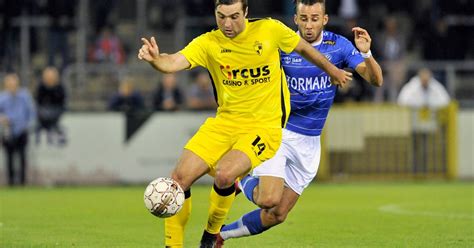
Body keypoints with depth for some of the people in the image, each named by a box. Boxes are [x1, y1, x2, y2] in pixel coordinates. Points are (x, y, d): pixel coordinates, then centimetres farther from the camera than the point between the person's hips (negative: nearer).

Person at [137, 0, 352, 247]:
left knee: (224, 174, -28)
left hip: (263, 127, -3)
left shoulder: (269, 30, -7)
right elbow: (174, 62, -22)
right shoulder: (208, 43, -6)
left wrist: (333, 71, 26)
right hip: (224, 122, 3)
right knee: (180, 177, -11)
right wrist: (155, 59, -46)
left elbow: (304, 48, 11)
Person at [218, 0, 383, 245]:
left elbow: (375, 80, -11)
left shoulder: (338, 46, -5)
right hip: (278, 133, -3)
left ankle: (222, 234, 25)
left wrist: (366, 54, -30)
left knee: (277, 215, 4)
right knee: (269, 199, -23)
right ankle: (244, 183, 11)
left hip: (309, 143, 3)